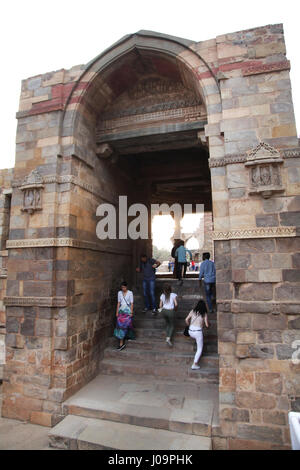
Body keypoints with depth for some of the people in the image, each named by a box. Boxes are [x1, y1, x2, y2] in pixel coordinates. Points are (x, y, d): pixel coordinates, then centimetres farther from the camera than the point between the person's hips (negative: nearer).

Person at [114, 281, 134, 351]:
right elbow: (118, 303, 8)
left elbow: (131, 303, -5)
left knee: (127, 324, -4)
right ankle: (121, 343, 4)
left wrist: (131, 312, -9)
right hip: (121, 310, 3)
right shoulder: (119, 293, 5)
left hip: (127, 310, -3)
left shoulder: (130, 293, -5)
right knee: (120, 324, -4)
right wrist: (117, 312, 4)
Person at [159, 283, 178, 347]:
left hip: (164, 311, 4)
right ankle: (168, 339, -4)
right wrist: (175, 308, 6)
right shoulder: (173, 295, -9)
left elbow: (160, 305, 4)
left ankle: (167, 337, 22)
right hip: (171, 311, -4)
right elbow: (176, 304, -14)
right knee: (172, 326, 13)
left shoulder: (162, 295, 1)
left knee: (167, 324, 25)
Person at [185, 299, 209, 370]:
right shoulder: (204, 314, -2)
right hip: (198, 332, -3)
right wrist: (208, 326, 22)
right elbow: (207, 325, -1)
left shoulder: (193, 311, 3)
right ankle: (195, 364, 7)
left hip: (191, 331, 3)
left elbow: (186, 320, -1)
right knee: (200, 349, 12)